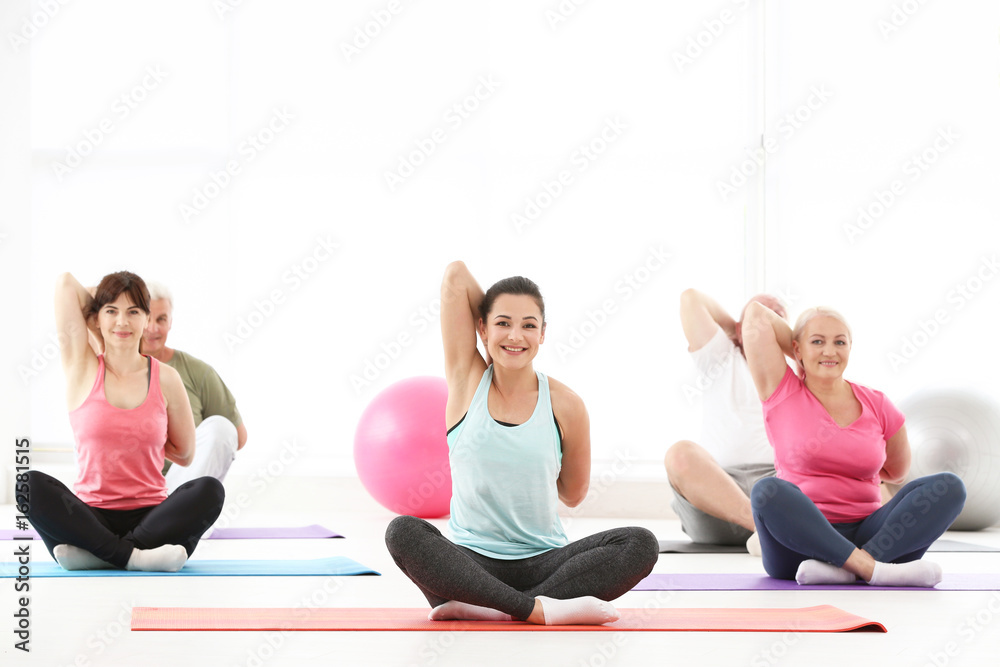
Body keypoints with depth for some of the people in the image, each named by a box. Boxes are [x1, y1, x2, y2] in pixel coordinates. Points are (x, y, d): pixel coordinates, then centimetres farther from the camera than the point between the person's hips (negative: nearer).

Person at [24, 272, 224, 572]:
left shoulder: (166, 379, 7)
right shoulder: (83, 368, 7)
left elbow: (185, 454, 15)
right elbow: (66, 282, 4)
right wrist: (106, 340, 16)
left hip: (150, 518, 1)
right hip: (91, 516, -1)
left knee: (209, 490, -29)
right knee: (31, 485, -29)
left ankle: (94, 553, -31)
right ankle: (132, 556, -33)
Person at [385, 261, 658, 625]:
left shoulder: (565, 406, 0)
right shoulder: (467, 378, 2)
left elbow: (573, 494, 12)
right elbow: (456, 274, -5)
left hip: (545, 562, 1)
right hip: (472, 561, -1)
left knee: (640, 544, -25)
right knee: (403, 532, -30)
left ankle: (474, 605, -31)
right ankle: (538, 608, -33)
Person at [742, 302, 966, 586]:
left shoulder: (877, 406, 11)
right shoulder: (781, 393, 5)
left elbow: (896, 471, 25)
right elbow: (756, 313, 1)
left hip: (867, 536, 3)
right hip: (801, 540, -3)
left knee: (949, 486, -19)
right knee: (767, 491, -35)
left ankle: (840, 568, -35)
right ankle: (872, 569, -39)